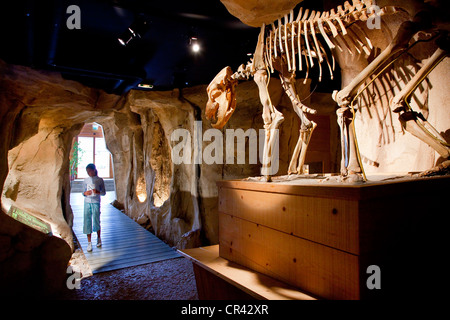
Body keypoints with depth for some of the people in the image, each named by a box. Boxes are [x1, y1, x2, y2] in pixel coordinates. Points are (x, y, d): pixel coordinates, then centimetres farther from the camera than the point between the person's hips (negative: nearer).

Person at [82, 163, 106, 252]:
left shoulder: (100, 180, 2)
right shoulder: (86, 180, 8)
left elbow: (104, 193, 3)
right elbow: (83, 192, 13)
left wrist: (98, 192, -17)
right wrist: (85, 193, -9)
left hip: (96, 202, -2)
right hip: (87, 202, 2)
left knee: (96, 221, 2)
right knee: (87, 222, 0)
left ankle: (98, 239, 26)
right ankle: (89, 243, 10)